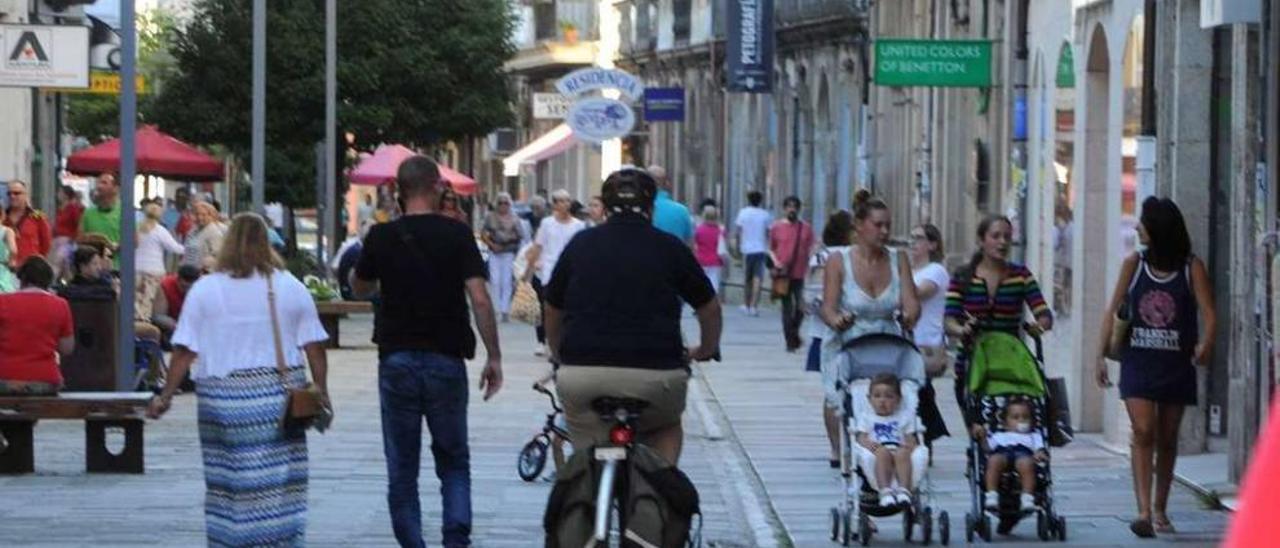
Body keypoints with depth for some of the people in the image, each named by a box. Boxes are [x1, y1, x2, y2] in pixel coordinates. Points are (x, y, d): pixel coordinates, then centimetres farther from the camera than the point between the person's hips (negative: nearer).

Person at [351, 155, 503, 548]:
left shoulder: (382, 237, 0)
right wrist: (494, 357, -5)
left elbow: (360, 289, 16)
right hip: (446, 360, -1)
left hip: (396, 358, 1)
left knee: (402, 467, 8)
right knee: (453, 460, 11)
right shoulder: (456, 234, -5)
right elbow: (479, 298, -10)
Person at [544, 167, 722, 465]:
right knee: (666, 430, 28)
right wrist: (706, 351, 37)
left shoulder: (580, 245, 12)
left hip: (581, 375, 1)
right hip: (654, 372, -1)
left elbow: (553, 311, 21)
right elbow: (709, 308, 18)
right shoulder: (670, 248, 7)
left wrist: (561, 358, 39)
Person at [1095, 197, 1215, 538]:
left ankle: (1160, 509, 24)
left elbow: (1208, 312, -8)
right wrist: (1102, 354, 1)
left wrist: (1205, 344, -27)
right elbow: (1114, 311, 7)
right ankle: (1144, 511, -20)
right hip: (1138, 361, 0)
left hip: (1176, 365, 0)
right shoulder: (1134, 265, 5)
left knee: (1167, 439, 10)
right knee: (1143, 433, -13)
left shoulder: (1192, 268, -1)